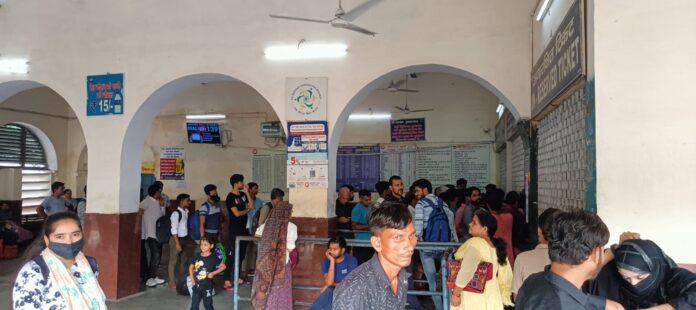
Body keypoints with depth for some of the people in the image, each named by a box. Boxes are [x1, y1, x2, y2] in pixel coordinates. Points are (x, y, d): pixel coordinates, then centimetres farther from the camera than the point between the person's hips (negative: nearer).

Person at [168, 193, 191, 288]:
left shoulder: (186, 212, 7)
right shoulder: (176, 213, -17)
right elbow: (174, 230, -19)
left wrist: (186, 239, 11)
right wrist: (177, 243, -20)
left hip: (184, 238, 8)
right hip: (176, 239, -8)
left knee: (184, 260, 16)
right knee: (173, 261, 2)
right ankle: (172, 282, 11)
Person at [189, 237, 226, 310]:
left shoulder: (213, 258, -12)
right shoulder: (197, 256, -1)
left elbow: (223, 266, -7)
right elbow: (191, 267, 12)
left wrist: (213, 273, -15)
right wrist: (192, 279, 3)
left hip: (207, 286, -3)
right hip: (196, 285, 3)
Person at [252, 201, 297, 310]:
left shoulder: (268, 223, 1)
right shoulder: (291, 226, -14)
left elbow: (257, 234, 19)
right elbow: (290, 248, -16)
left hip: (266, 263, 4)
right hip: (281, 264, -4)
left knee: (266, 287, 17)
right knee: (280, 292, 8)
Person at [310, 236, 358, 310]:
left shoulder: (351, 260, -12)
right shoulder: (326, 261, -6)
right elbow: (329, 282, -21)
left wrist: (333, 284, -10)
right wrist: (332, 261, -24)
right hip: (332, 292, 2)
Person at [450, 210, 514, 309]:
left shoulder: (475, 243, -14)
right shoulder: (497, 247, 10)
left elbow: (465, 272, -23)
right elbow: (506, 276, 14)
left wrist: (456, 294, -14)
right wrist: (504, 297, 23)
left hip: (473, 300, -8)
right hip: (490, 300, 8)